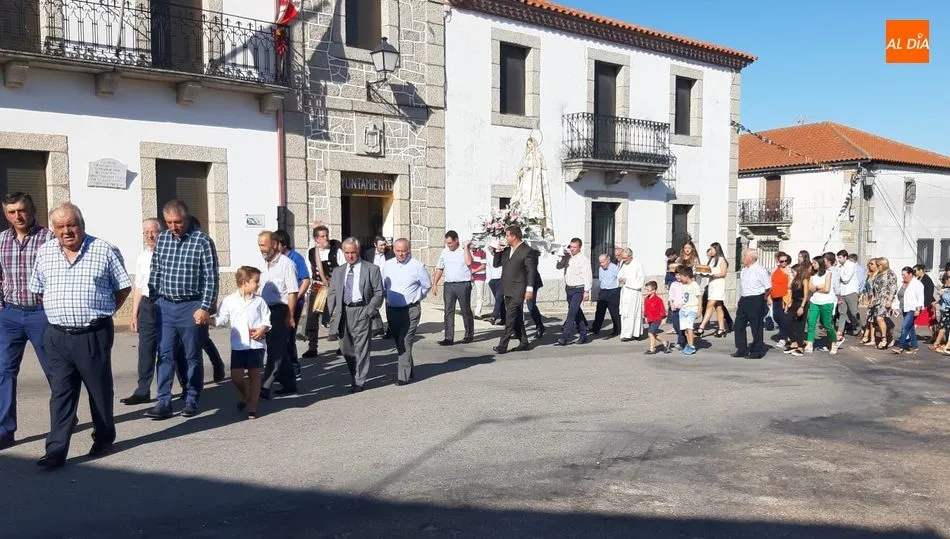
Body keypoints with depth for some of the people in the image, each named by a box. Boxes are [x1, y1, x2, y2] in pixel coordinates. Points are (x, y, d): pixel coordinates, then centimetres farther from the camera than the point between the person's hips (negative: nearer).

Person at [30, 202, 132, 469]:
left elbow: (123, 287, 3)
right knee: (61, 394, 4)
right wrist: (59, 312, 11)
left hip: (94, 335, -2)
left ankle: (104, 439, 26)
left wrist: (101, 312, 2)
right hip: (58, 336, 3)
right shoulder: (44, 253, 6)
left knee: (100, 389, 9)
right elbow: (38, 290, 18)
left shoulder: (104, 250, -4)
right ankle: (56, 450, 5)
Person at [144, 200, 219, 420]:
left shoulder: (202, 241, -7)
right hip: (165, 305, 4)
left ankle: (191, 400, 17)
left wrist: (205, 307, -12)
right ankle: (163, 403, 6)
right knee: (165, 355, 3)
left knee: (192, 356, 7)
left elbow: (211, 278, -8)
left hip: (191, 306, -4)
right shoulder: (162, 239, 7)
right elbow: (155, 272, 14)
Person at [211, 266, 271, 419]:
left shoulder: (259, 301, 5)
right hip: (238, 345, 0)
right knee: (236, 376, 1)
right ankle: (245, 395, 32)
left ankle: (252, 407, 12)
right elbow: (221, 319, 1)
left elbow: (267, 321, 4)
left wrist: (262, 329, -15)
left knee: (254, 374, 4)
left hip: (256, 344, 0)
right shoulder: (229, 301, 3)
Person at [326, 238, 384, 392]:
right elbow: (332, 294, 13)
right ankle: (354, 377, 31)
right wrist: (331, 313, 1)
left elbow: (379, 293, -1)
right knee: (346, 348, 12)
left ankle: (359, 381, 9)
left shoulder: (371, 270, 0)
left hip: (361, 312, -4)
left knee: (361, 348, -2)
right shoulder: (338, 272, 13)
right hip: (343, 313, 5)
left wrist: (369, 310, -10)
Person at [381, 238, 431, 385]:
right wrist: (389, 298, 13)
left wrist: (415, 297, 8)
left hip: (410, 310, -5)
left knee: (405, 344, -11)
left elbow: (427, 285, 5)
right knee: (398, 343, 13)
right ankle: (409, 372, 27)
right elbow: (383, 286, 20)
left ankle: (404, 376, -8)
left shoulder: (417, 266, -7)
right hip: (392, 310, 5)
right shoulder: (387, 265, 6)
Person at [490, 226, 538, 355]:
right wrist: (497, 251, 2)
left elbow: (531, 271, -11)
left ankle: (502, 346, -9)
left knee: (510, 319, -9)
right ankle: (524, 343, 21)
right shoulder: (506, 250, 12)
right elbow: (496, 264, 15)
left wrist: (529, 289, -16)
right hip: (507, 290, 8)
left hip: (518, 291, -8)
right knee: (517, 319, 13)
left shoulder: (527, 251, -9)